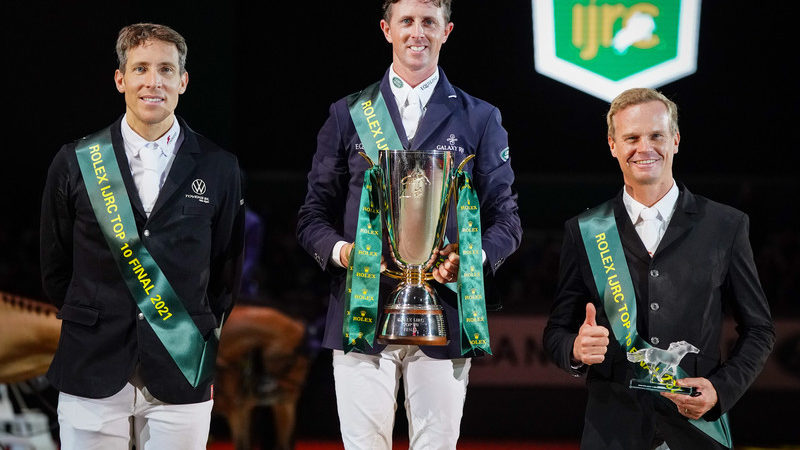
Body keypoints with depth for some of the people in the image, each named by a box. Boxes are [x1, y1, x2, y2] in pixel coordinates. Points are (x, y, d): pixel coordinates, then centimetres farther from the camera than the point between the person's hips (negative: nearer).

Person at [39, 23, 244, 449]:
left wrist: (196, 336, 10)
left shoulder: (219, 168, 4)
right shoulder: (76, 162, 4)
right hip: (92, 374, 0)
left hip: (180, 378, 0)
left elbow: (227, 272, 12)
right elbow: (55, 269, 12)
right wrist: (89, 325, 11)